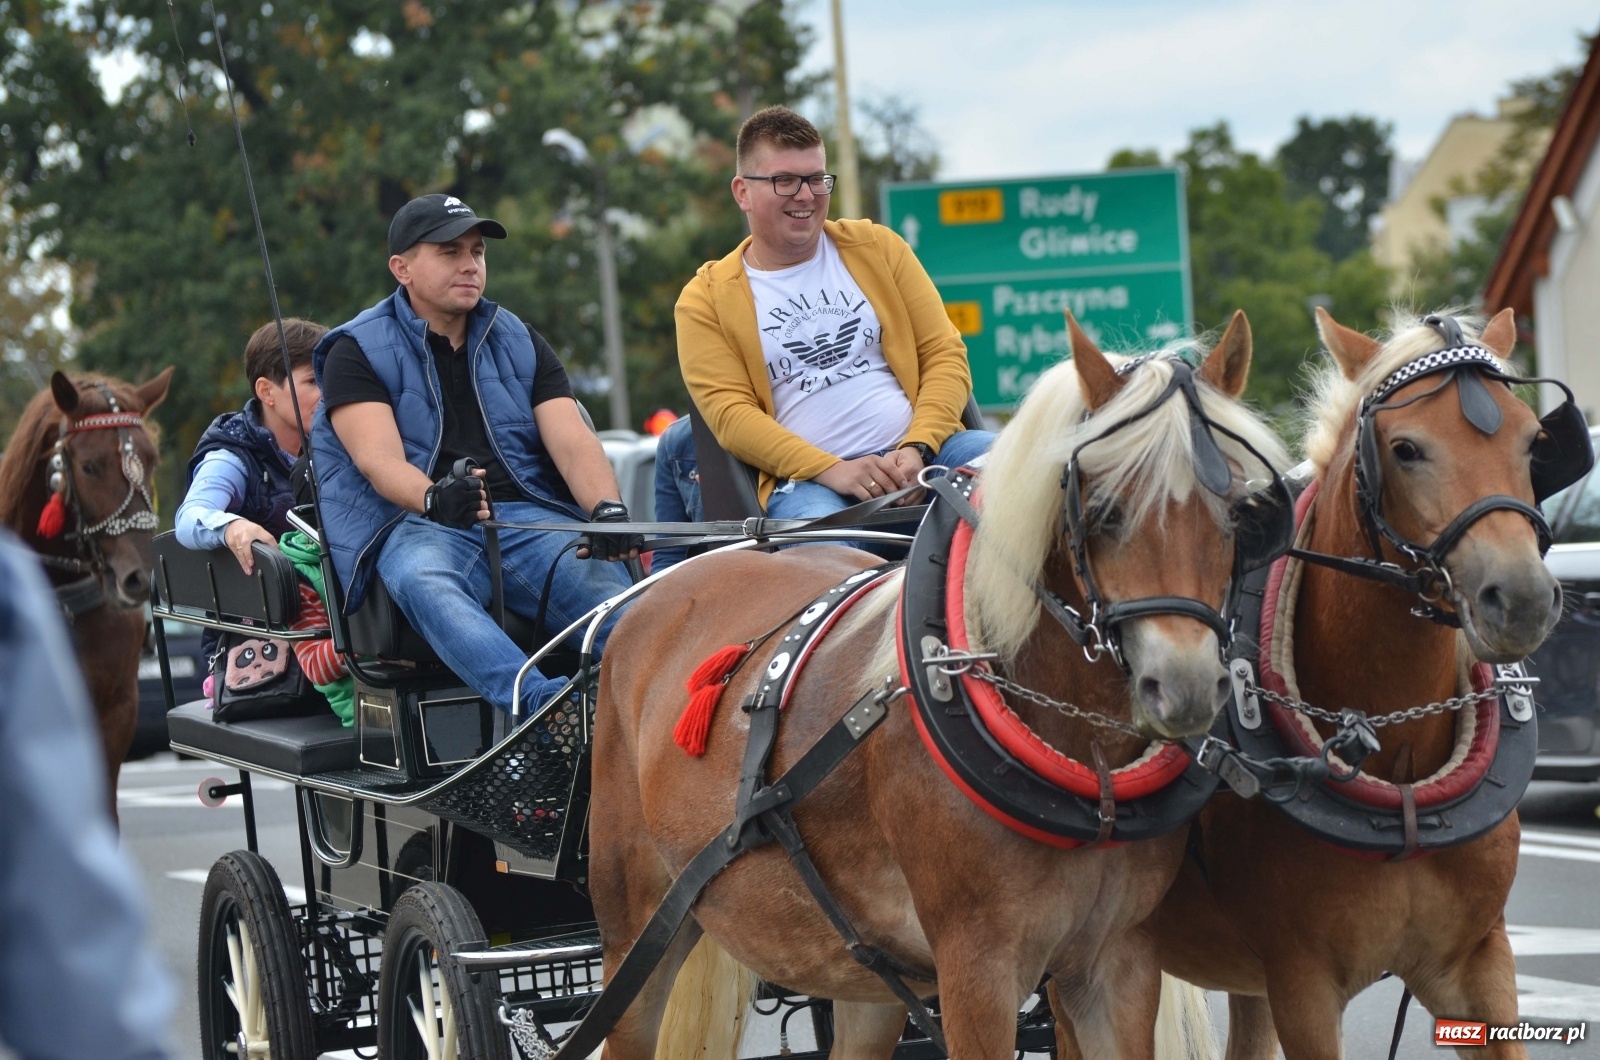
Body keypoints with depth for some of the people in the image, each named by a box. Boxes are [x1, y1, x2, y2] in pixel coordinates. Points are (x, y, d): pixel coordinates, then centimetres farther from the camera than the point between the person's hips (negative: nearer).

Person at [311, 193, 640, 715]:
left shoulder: (520, 343, 21)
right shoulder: (358, 351, 9)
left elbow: (572, 441, 6)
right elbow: (379, 459, -9)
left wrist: (608, 510, -18)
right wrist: (434, 497, -33)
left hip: (530, 516, 4)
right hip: (419, 524, -3)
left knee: (599, 579, -31)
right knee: (423, 583, -40)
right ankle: (547, 707, -63)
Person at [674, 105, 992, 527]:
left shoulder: (876, 247, 17)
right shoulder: (705, 299, 9)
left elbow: (945, 355, 12)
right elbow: (731, 413, -1)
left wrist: (917, 449, -8)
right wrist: (833, 470, -16)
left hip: (921, 454, 4)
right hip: (805, 482, -4)